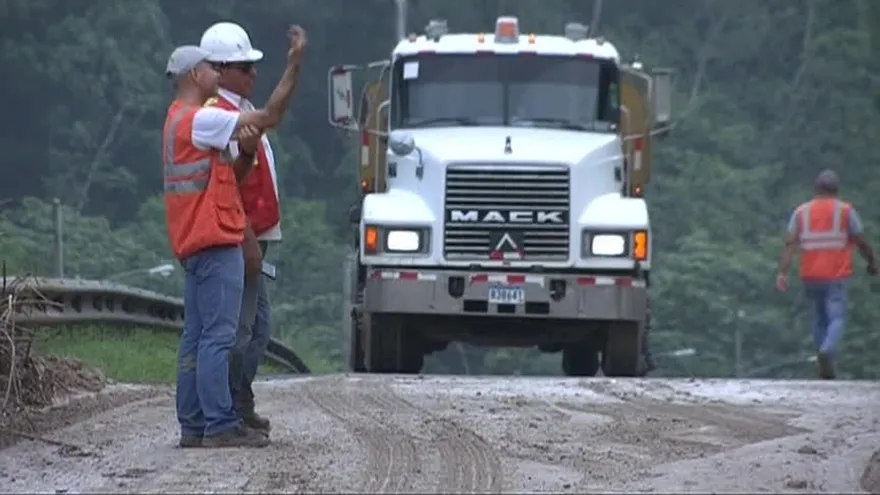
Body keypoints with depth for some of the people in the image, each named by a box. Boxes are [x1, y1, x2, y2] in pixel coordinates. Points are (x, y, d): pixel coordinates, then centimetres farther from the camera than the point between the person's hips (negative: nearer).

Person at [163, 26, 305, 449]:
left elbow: (231, 177, 18)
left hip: (195, 243, 10)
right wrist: (294, 62, -9)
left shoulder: (182, 121, 20)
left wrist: (247, 150, -3)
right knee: (218, 336, -11)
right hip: (215, 241, -10)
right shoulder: (199, 120, -12)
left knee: (196, 337, 9)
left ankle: (193, 425, 9)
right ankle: (220, 425, -13)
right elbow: (269, 117, -13)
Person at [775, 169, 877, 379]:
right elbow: (861, 242, 1)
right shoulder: (845, 211, -1)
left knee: (819, 320, 16)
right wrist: (872, 263, 17)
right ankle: (827, 351, -31)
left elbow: (790, 244, -4)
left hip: (810, 276, 3)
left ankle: (824, 366, 16)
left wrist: (783, 272, -9)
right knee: (837, 318, -4)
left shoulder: (801, 211, 5)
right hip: (836, 276, -3)